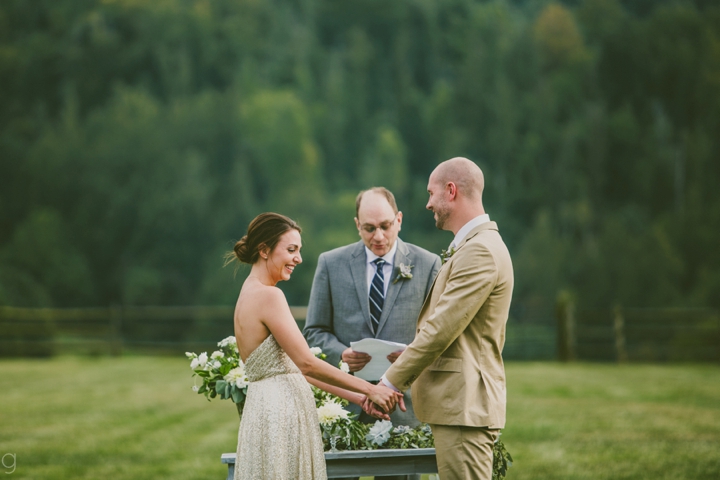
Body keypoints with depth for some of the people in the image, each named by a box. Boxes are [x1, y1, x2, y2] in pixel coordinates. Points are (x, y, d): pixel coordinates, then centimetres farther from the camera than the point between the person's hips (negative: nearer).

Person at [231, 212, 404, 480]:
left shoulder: (250, 294, 15)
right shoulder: (268, 296, -15)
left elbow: (295, 365, 14)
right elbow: (307, 363, -17)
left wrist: (358, 397, 10)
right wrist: (369, 390, -11)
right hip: (280, 414, -10)